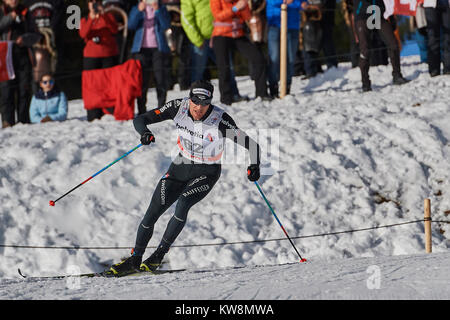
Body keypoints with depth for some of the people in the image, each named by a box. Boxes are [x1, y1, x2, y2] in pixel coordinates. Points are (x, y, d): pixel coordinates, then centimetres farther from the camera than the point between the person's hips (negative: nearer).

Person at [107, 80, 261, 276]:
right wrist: (145, 132, -37)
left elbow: (251, 145, -21)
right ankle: (135, 259, 13)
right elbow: (140, 120, -14)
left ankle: (159, 255, -14)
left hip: (206, 174, -3)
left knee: (183, 203, -28)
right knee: (153, 212, -4)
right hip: (181, 166, 3)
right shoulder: (178, 107, -17)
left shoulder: (220, 121, -26)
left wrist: (254, 165, -41)